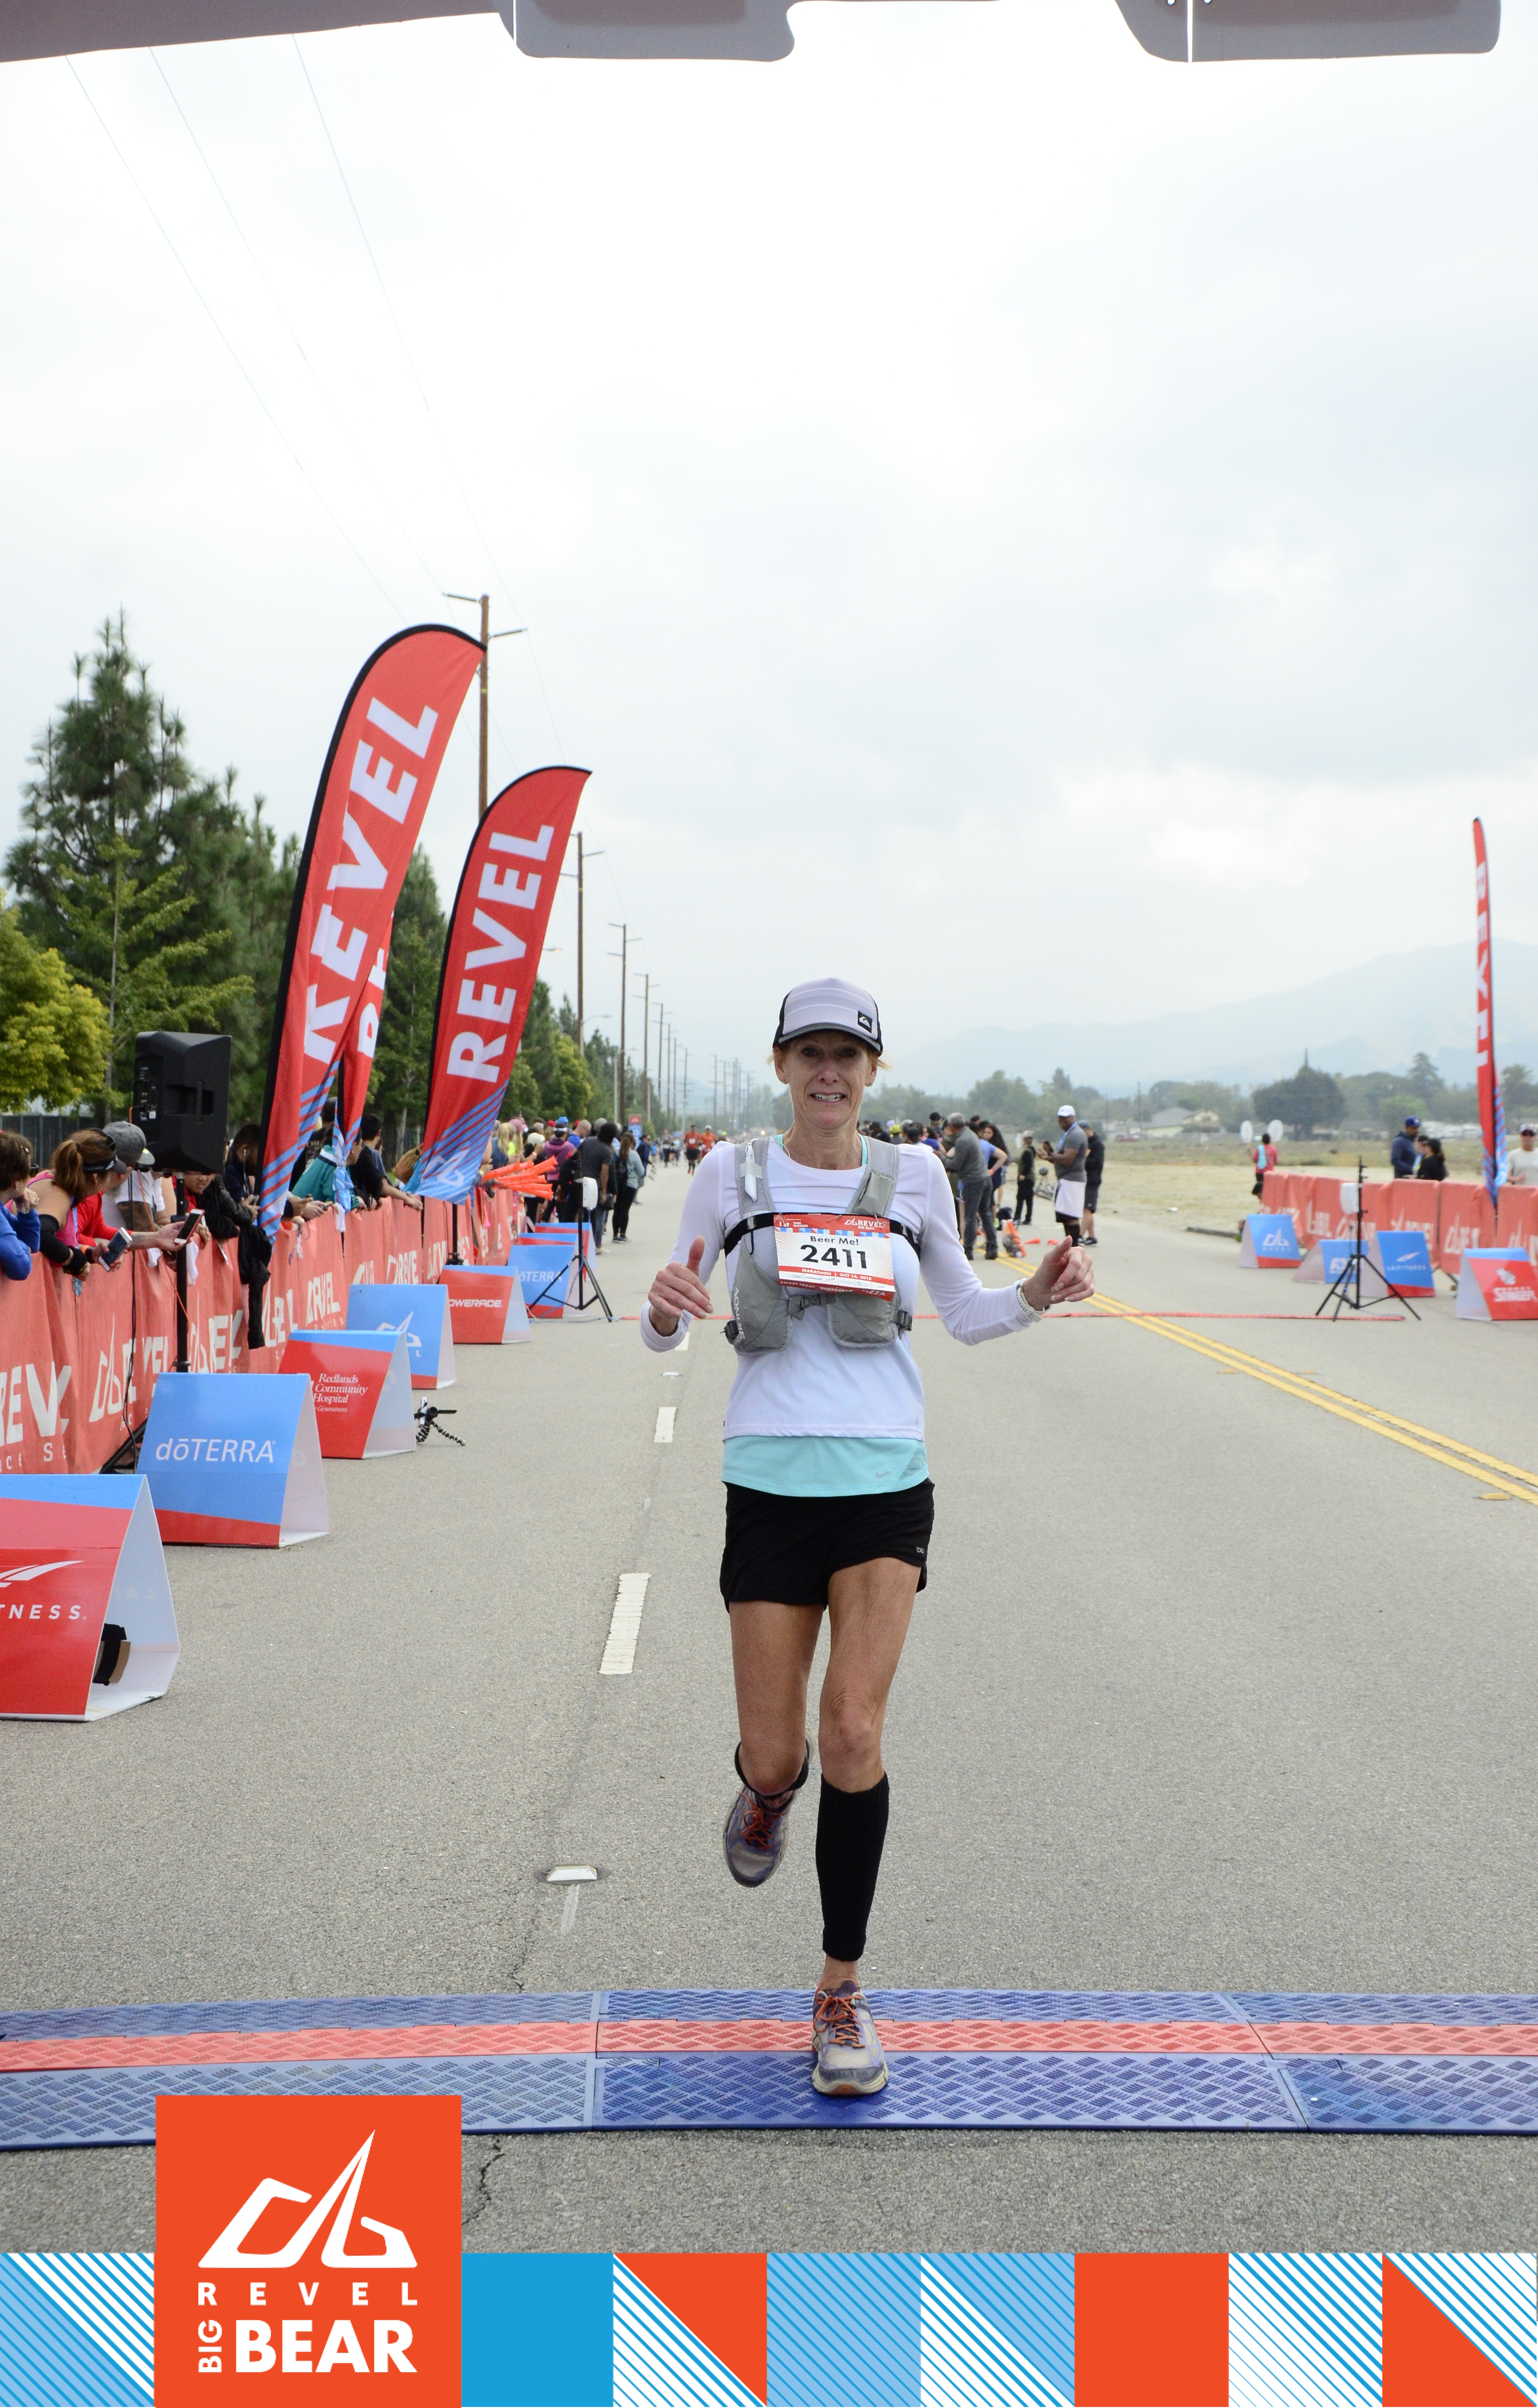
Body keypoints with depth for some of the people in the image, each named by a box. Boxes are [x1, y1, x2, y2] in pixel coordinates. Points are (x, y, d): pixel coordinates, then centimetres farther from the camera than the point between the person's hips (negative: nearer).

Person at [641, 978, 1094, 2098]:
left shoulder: (913, 1175, 5)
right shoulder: (733, 1174, 2)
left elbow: (966, 1313, 15)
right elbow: (665, 1334, 3)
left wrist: (1037, 1294, -5)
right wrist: (666, 1309, -21)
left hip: (885, 1480, 0)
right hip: (771, 1479, 0)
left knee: (853, 1732, -11)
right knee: (775, 1756, 1)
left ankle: (843, 1989, 4)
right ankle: (769, 1793, 42)